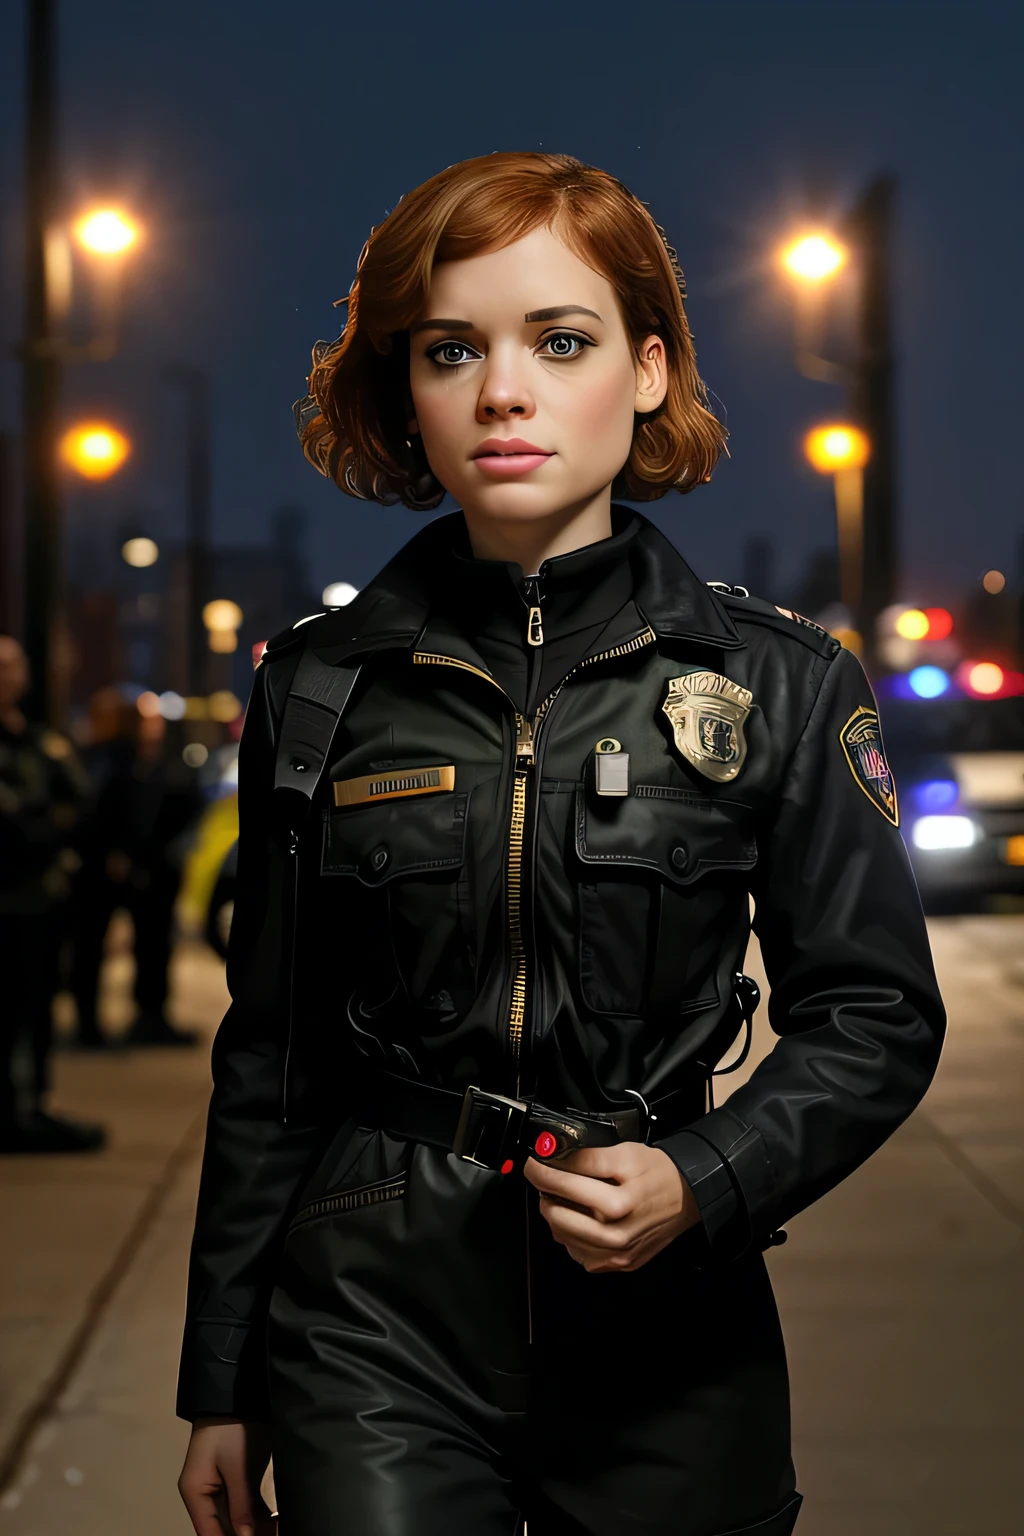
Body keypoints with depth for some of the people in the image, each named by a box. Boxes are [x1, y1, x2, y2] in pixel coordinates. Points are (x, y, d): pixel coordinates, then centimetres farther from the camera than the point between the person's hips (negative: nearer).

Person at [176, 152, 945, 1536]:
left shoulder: (781, 688, -2)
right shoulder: (320, 689, 2)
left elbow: (876, 1017, 2)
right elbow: (268, 1058, 8)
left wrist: (706, 1182, -16)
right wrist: (220, 1387, 9)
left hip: (670, 1331, 0)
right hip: (375, 1328, 0)